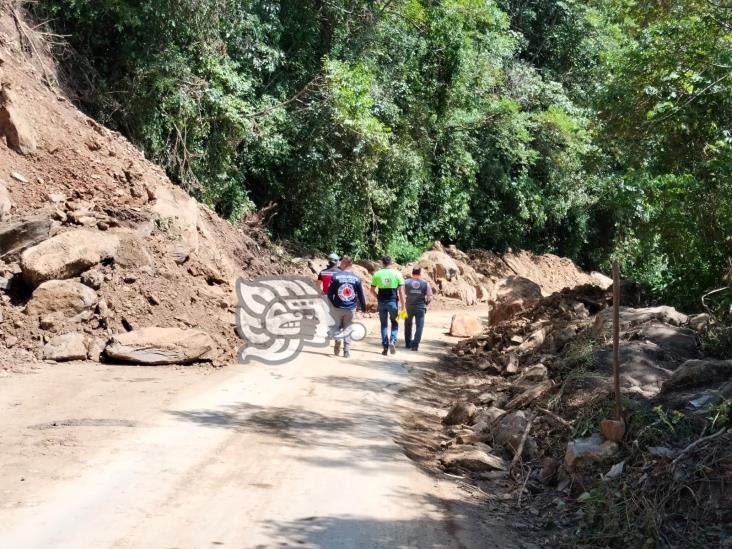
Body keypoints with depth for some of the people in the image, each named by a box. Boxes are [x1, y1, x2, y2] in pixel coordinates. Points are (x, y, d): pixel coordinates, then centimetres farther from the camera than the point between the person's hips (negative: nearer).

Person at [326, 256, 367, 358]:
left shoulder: (335, 276, -6)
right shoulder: (356, 278, -2)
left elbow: (330, 293, -3)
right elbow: (361, 294, 0)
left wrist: (333, 303, 13)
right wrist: (364, 307, 11)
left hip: (338, 307, -1)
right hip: (351, 308, 1)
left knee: (337, 326, 17)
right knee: (347, 329, 10)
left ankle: (337, 340, -8)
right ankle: (347, 351, 7)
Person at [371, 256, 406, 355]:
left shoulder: (377, 274, 1)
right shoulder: (397, 274, -2)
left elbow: (372, 289, 5)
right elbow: (401, 291, -4)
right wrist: (403, 306, -1)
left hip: (382, 302, 1)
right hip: (393, 301, -1)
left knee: (384, 324, 12)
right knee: (394, 323, 14)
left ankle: (385, 347, 8)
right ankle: (392, 341, -9)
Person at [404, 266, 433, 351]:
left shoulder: (406, 282, -2)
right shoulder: (426, 283, -2)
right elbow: (430, 297, -1)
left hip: (409, 307, 1)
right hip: (421, 308, -1)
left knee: (408, 325, 17)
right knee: (419, 327, 1)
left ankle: (408, 344, 24)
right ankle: (415, 345, -9)